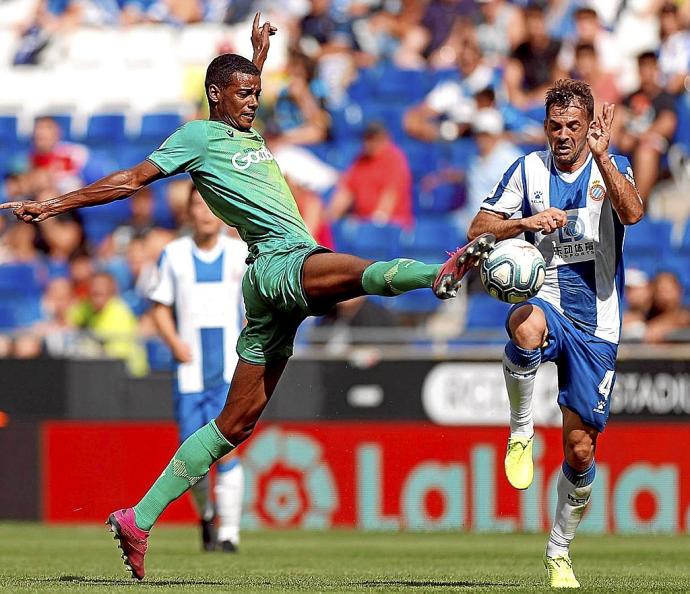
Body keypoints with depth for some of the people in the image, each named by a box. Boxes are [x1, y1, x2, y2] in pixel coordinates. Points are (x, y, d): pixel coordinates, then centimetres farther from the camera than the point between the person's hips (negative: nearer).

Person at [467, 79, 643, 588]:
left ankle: (559, 551, 21)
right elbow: (478, 231, 4)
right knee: (527, 327, -41)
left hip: (597, 327, 1)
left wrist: (601, 155, -28)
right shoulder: (529, 170, 5)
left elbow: (632, 212, -18)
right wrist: (526, 222, -14)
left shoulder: (612, 168, 4)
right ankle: (521, 431, -18)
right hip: (547, 305, -1)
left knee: (580, 449, 0)